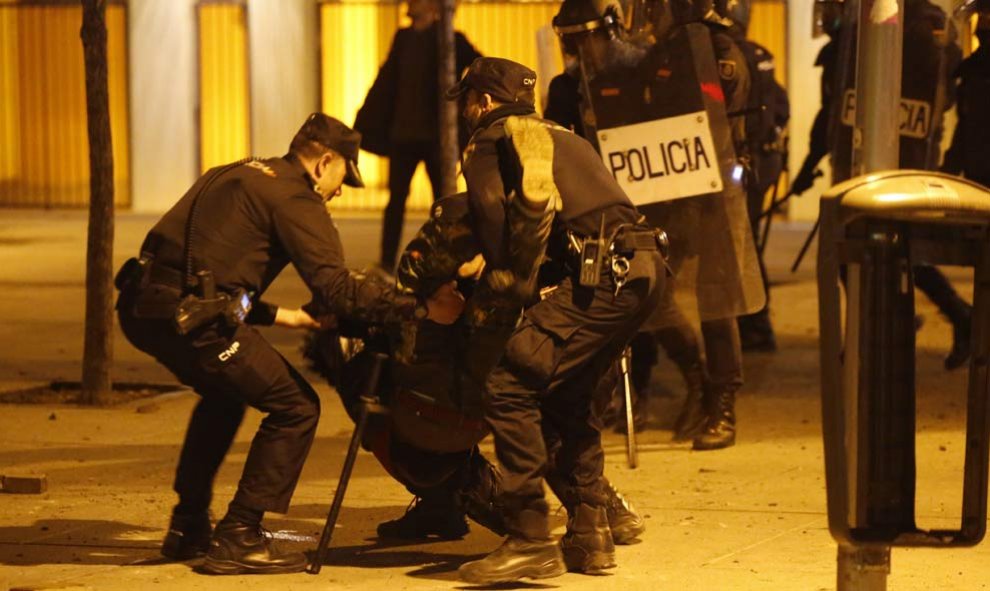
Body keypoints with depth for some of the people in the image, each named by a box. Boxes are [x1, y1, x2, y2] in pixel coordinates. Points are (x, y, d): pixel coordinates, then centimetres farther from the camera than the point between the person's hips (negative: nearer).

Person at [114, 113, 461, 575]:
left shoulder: (237, 175, 26)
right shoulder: (295, 198, -2)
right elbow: (337, 288, -13)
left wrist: (277, 315, 35)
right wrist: (422, 307, -10)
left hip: (142, 305, 9)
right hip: (190, 317, -9)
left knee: (225, 394, 34)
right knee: (295, 407, 3)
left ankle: (188, 528, 36)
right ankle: (238, 540, 3)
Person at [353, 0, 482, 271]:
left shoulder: (450, 40, -4)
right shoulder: (403, 37, 10)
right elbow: (386, 81, 16)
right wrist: (368, 124, 16)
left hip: (435, 135, -4)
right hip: (403, 134, 4)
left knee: (443, 200, 2)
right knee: (396, 198, 3)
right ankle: (387, 261, 6)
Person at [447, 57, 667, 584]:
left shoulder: (490, 140, 10)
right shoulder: (563, 138, 34)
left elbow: (491, 220, -2)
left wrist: (510, 283, 7)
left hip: (600, 276, -9)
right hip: (646, 268, 9)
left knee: (509, 390, -9)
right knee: (567, 396, 22)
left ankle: (531, 542, -12)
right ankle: (590, 536, 21)